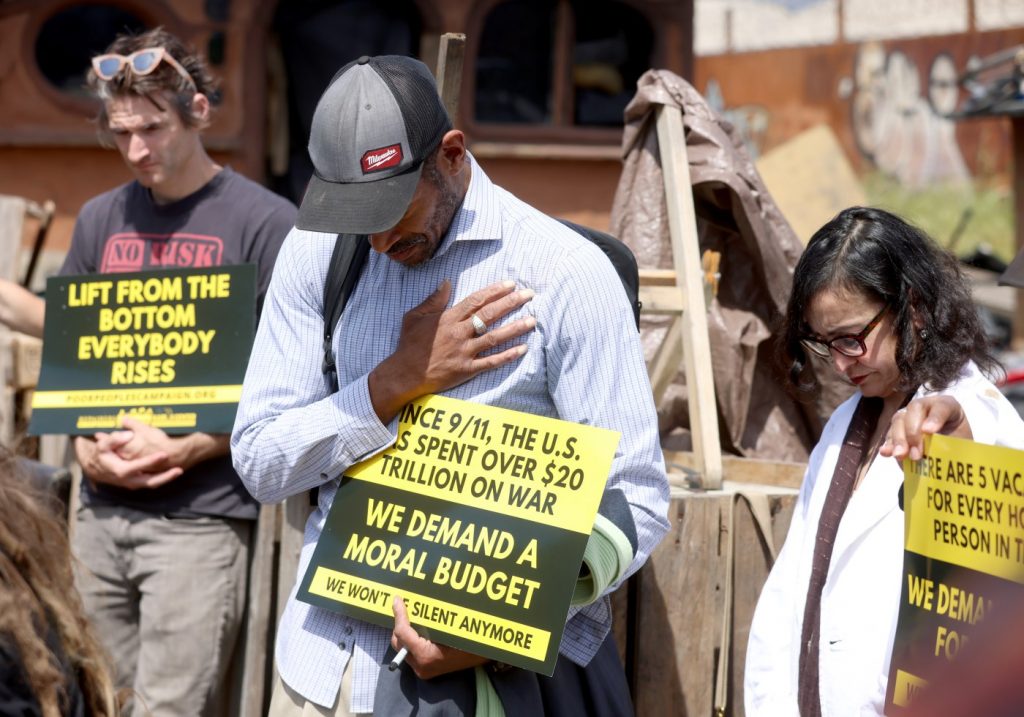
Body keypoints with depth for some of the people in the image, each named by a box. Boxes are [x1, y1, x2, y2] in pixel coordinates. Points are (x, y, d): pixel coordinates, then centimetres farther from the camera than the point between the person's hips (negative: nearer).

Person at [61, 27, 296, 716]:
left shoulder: (264, 222, -4)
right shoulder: (100, 219, 12)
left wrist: (186, 450, -16)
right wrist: (87, 447, -1)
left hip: (202, 516, -5)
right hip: (102, 512, 5)